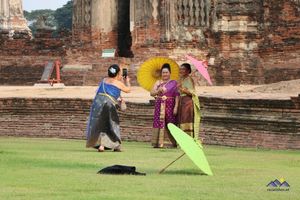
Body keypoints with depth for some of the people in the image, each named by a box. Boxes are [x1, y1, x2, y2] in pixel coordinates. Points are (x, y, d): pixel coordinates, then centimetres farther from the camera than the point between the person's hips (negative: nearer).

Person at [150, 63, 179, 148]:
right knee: (159, 123, -4)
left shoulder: (174, 83, 4)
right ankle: (159, 142, -3)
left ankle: (169, 142, -3)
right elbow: (151, 93, 8)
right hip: (160, 106, 3)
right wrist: (158, 91, -12)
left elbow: (177, 96, -2)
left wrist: (176, 107, -11)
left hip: (170, 106, -3)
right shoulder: (158, 83, 14)